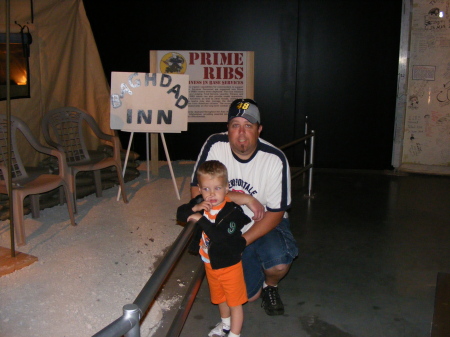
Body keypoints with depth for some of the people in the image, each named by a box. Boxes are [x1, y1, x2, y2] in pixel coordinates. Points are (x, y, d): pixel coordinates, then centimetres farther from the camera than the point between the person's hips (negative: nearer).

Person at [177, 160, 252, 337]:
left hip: (229, 263, -7)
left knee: (235, 301, 12)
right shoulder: (199, 202, -10)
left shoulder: (233, 211, -29)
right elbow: (180, 214, -6)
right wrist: (194, 208, -25)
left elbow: (222, 235, -39)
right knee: (219, 297, 29)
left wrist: (201, 220, -35)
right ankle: (226, 323, 54)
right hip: (209, 263, 7)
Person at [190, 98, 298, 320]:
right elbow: (197, 191, -18)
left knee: (279, 262, -32)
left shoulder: (275, 159, -20)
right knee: (247, 295, -5)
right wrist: (244, 198, -24)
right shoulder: (215, 146, -17)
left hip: (265, 226, -1)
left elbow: (275, 213, -16)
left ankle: (270, 286, 6)